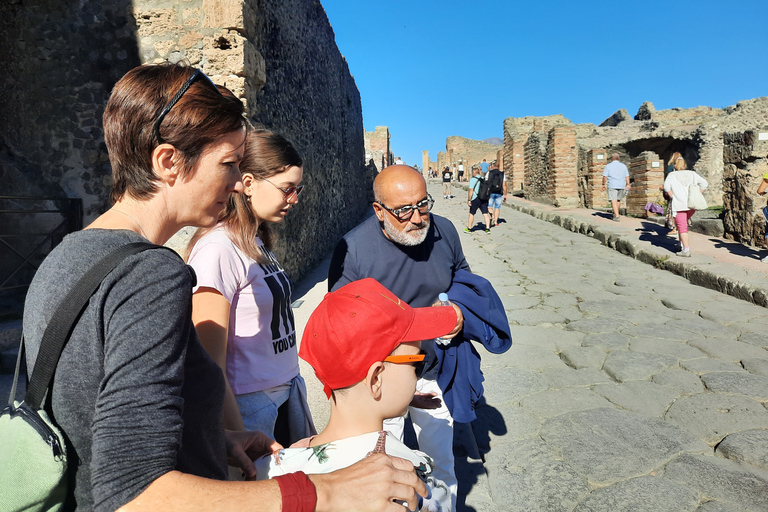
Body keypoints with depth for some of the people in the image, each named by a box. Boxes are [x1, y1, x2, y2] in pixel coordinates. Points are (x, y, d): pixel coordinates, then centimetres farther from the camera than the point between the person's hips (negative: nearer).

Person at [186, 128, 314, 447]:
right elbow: (210, 366, -19)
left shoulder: (258, 242, 6)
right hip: (250, 405, -8)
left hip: (288, 391, 8)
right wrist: (240, 443, -17)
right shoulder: (216, 249, -20)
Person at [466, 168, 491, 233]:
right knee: (485, 214, 2)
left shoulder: (473, 179, -7)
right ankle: (487, 228, -4)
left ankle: (469, 229, 13)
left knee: (471, 214, 6)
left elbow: (471, 190, -14)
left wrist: (469, 200, -13)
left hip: (475, 199, -6)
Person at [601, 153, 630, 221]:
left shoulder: (608, 166, -1)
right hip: (621, 186, 4)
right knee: (618, 200, 19)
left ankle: (617, 216, -17)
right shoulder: (623, 166, 9)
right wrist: (628, 185, 7)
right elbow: (627, 176, 6)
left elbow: (605, 177, -5)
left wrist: (603, 185, 4)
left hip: (612, 186, -4)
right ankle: (616, 214, 33)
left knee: (614, 201, -6)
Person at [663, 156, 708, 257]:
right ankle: (682, 244, 23)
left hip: (679, 205, -5)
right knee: (683, 223, 23)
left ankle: (686, 250, -7)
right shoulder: (692, 174, 13)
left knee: (682, 226, -3)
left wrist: (673, 196, -5)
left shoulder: (672, 175, 2)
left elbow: (666, 186, -14)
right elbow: (704, 183, 7)